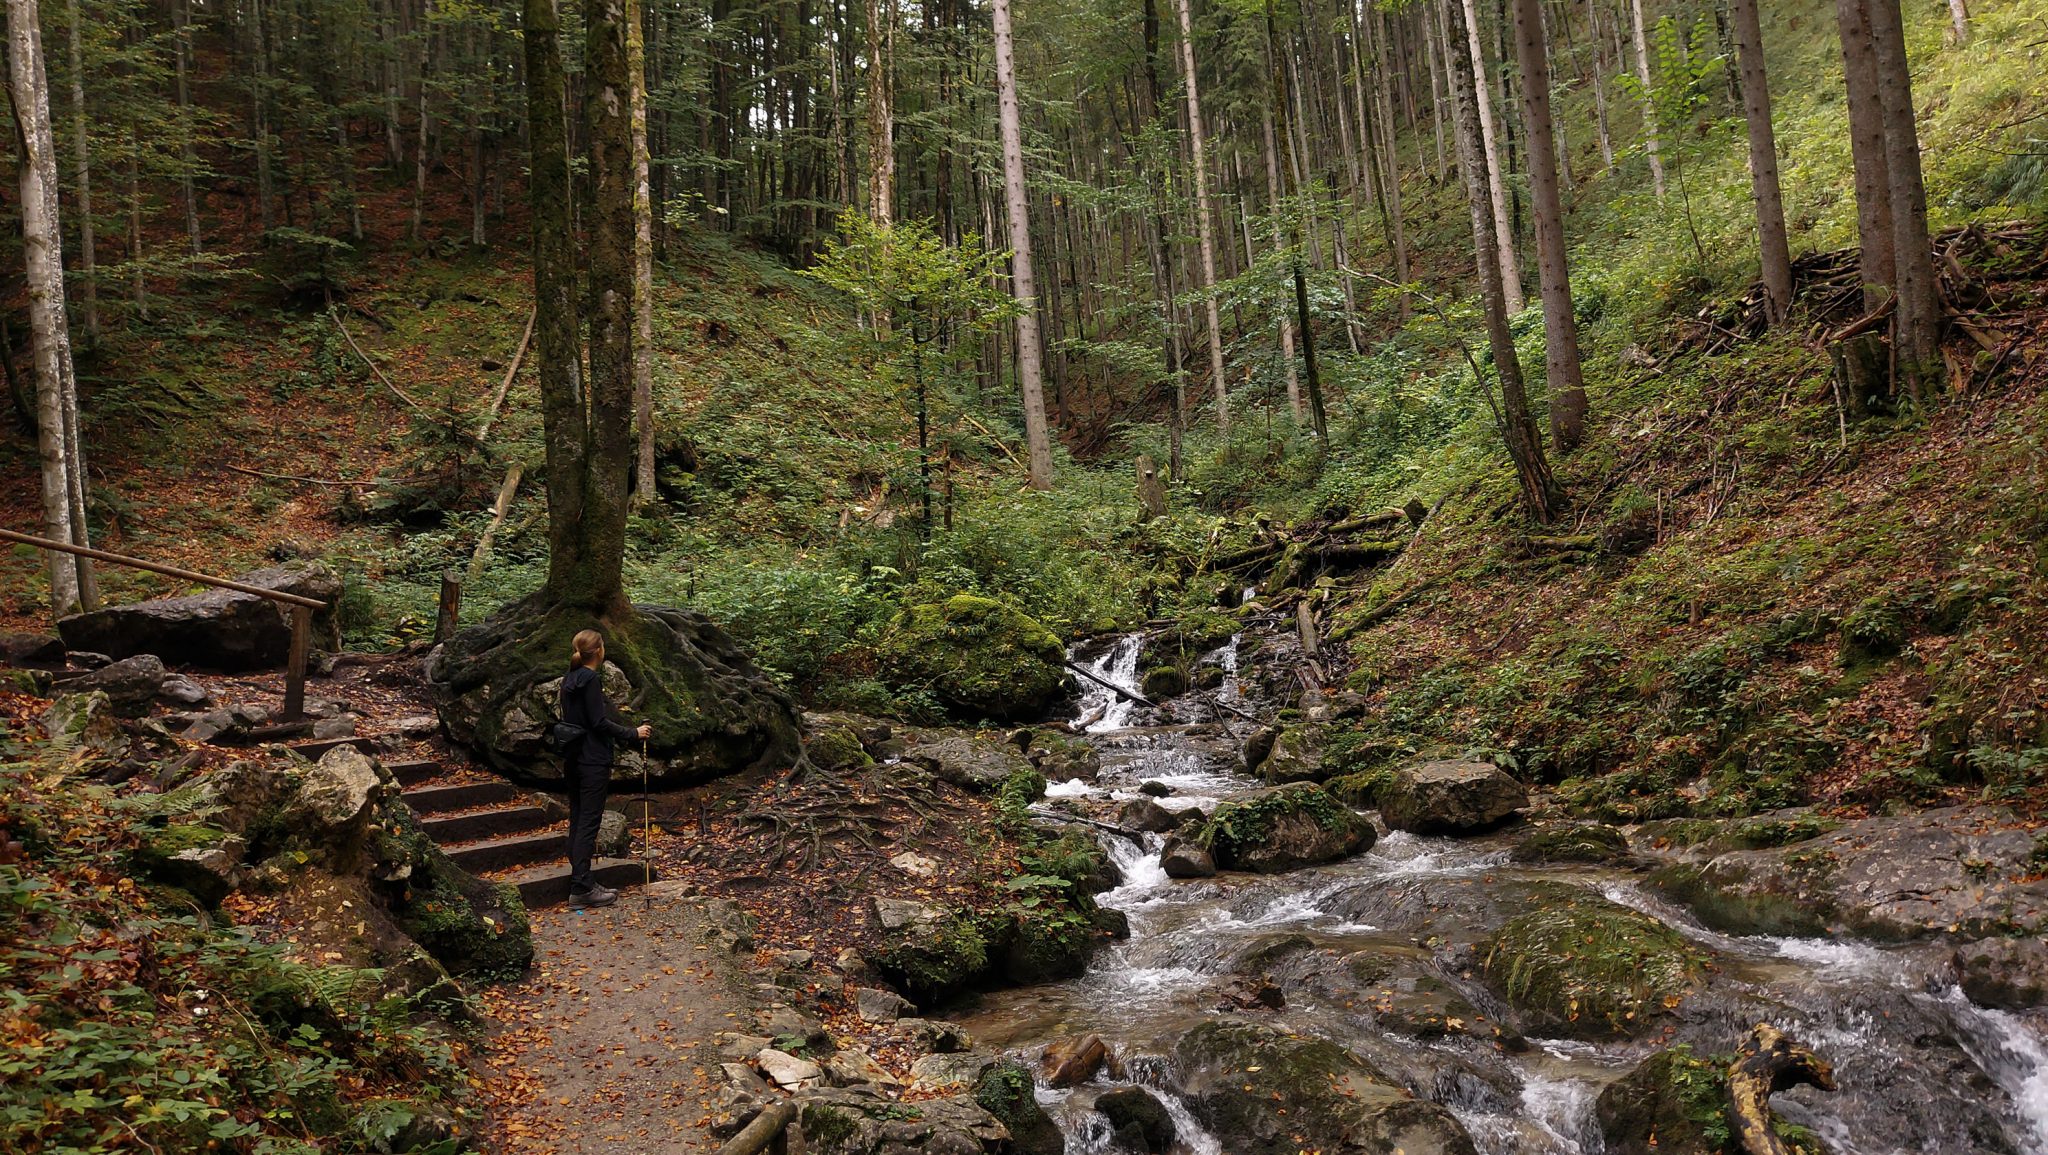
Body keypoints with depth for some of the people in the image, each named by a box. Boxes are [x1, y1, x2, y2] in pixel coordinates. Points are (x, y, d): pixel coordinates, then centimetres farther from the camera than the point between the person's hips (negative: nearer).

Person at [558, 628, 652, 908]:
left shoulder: (569, 680, 13)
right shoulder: (591, 680, -15)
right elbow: (599, 722, -19)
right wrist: (633, 733, -11)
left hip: (573, 760, 9)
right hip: (593, 762, -9)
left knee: (577, 820, 11)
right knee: (589, 822, -6)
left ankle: (581, 882, 16)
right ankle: (581, 888, -5)